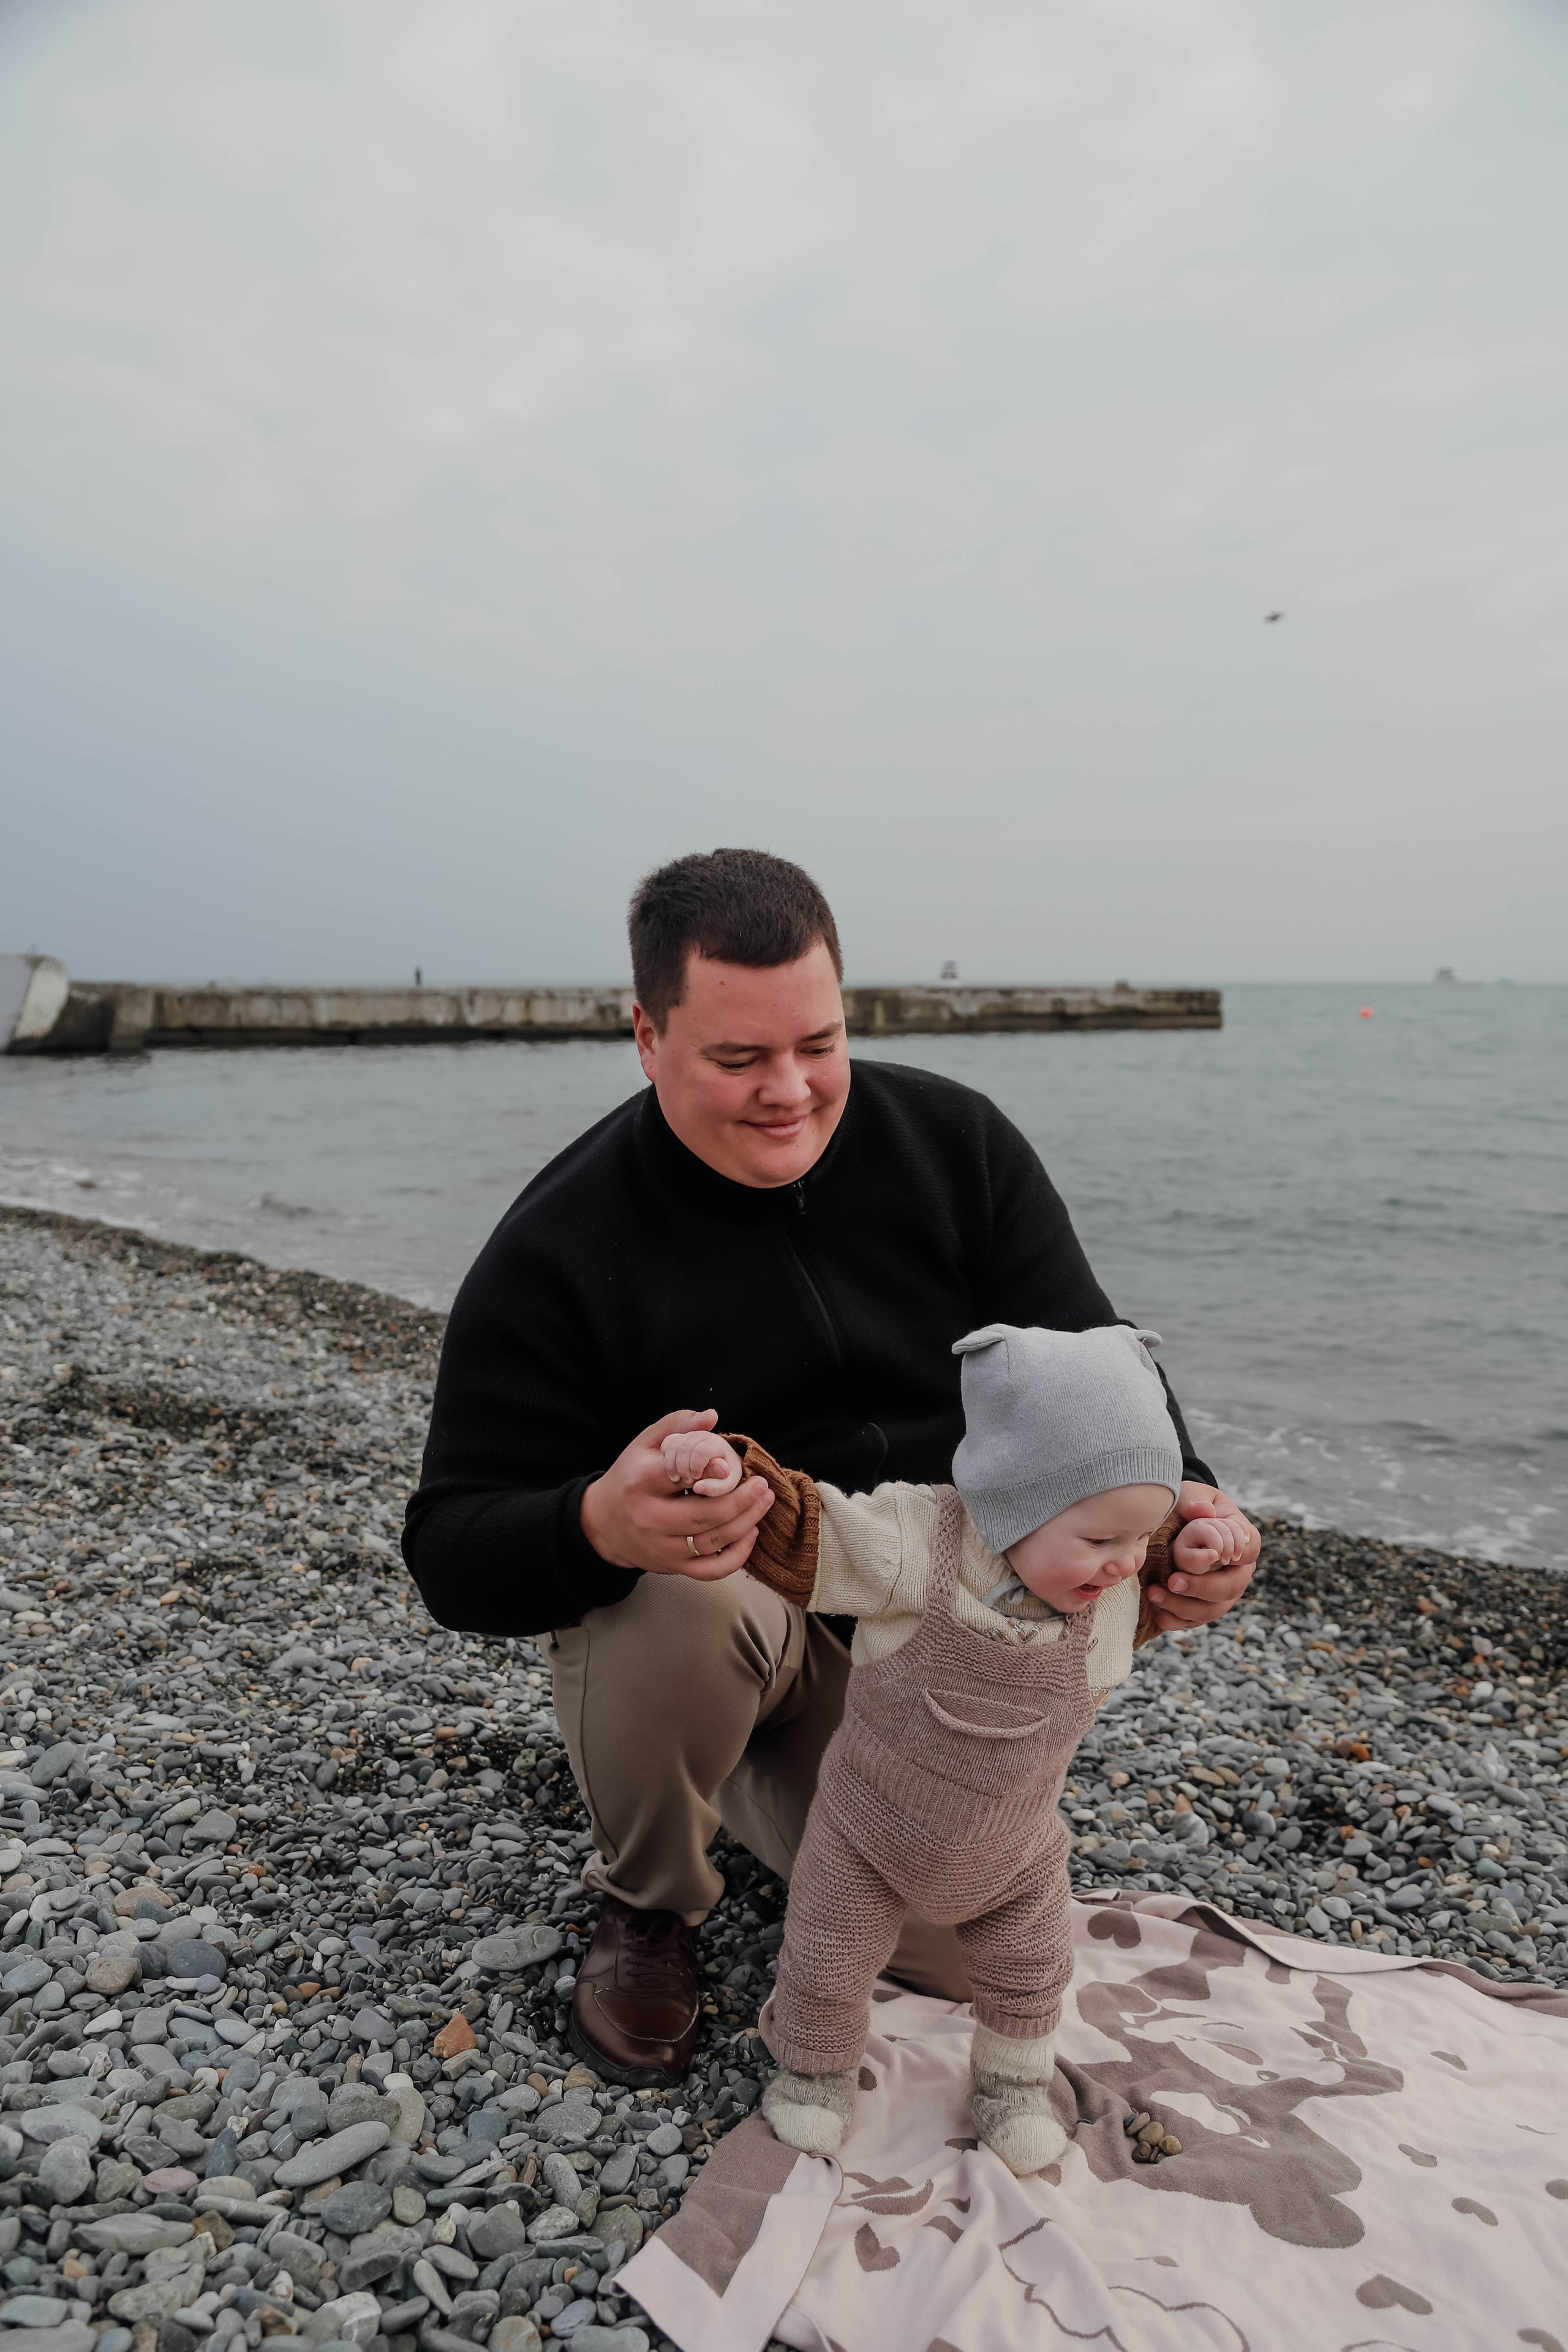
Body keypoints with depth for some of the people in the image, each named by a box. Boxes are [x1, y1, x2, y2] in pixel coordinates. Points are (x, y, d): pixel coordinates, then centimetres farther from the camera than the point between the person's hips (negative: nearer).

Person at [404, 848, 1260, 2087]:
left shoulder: (958, 1145, -10)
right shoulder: (560, 1245, -19)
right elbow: (453, 1552, -19)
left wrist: (1177, 1494, -30)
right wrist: (597, 1527, -43)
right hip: (697, 1627, -3)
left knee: (988, 1957, -6)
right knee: (683, 1598, -36)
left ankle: (759, 1787, 25)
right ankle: (650, 1904, -2)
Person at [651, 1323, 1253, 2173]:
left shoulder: (1113, 1584, -17)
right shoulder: (917, 1542, -35)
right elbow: (798, 1536, -35)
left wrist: (1185, 1552, -12)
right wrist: (734, 1469, -54)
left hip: (1014, 1849, 3)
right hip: (872, 1832, -3)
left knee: (1028, 1974, 20)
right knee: (827, 1966, 15)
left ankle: (1013, 2079, 50)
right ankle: (817, 2068, 46)